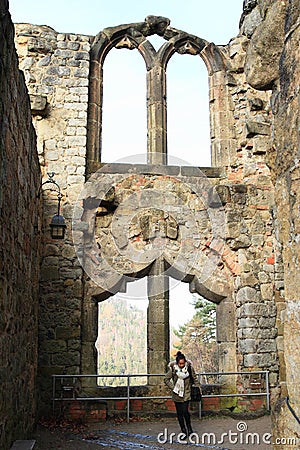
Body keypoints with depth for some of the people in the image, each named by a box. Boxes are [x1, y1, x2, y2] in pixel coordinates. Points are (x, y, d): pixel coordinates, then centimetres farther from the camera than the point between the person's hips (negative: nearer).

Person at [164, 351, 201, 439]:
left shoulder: (189, 367, -9)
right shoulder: (173, 368, -10)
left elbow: (195, 378, 5)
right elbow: (166, 379, 1)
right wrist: (172, 387, -6)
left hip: (186, 393, -1)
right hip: (177, 394, 1)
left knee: (185, 411, -10)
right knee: (179, 413, 6)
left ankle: (189, 427, 15)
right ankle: (183, 431, 19)